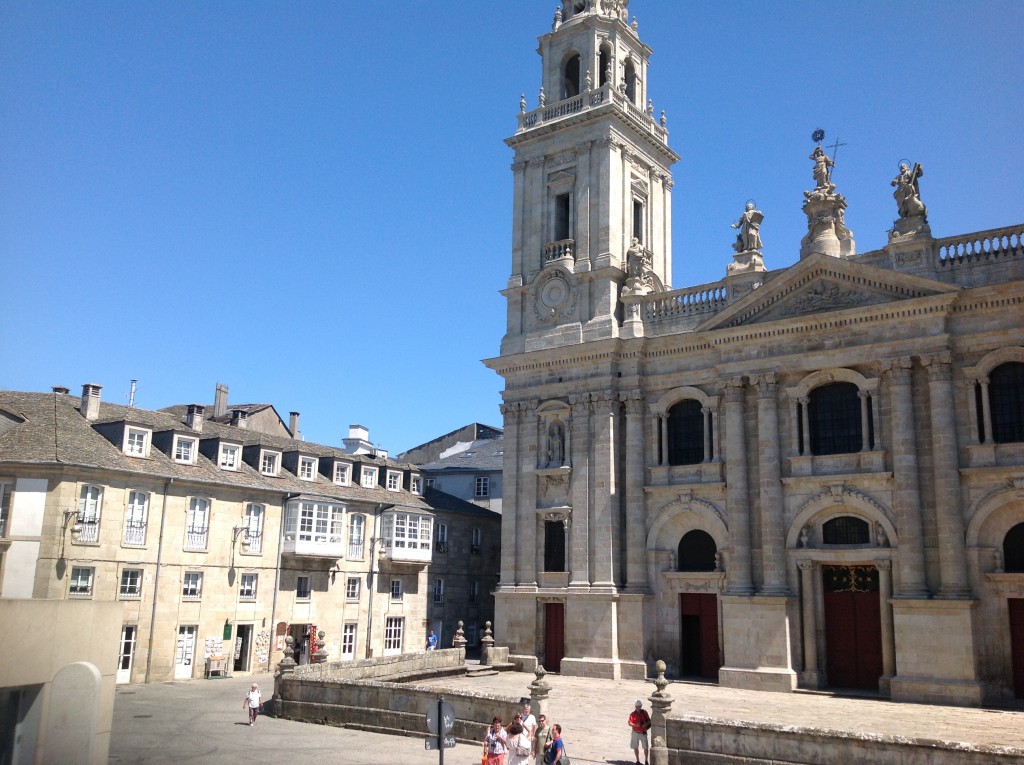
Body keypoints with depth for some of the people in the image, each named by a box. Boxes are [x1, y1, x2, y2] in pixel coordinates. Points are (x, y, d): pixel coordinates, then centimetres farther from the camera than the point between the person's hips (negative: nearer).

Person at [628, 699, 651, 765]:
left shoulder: (644, 712, -4)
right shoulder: (632, 714, -7)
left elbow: (649, 720, 4)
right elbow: (629, 723, -7)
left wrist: (646, 724, -16)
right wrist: (635, 725, -24)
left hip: (643, 733, 0)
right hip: (635, 733, 0)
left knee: (646, 747, -5)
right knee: (635, 747, 8)